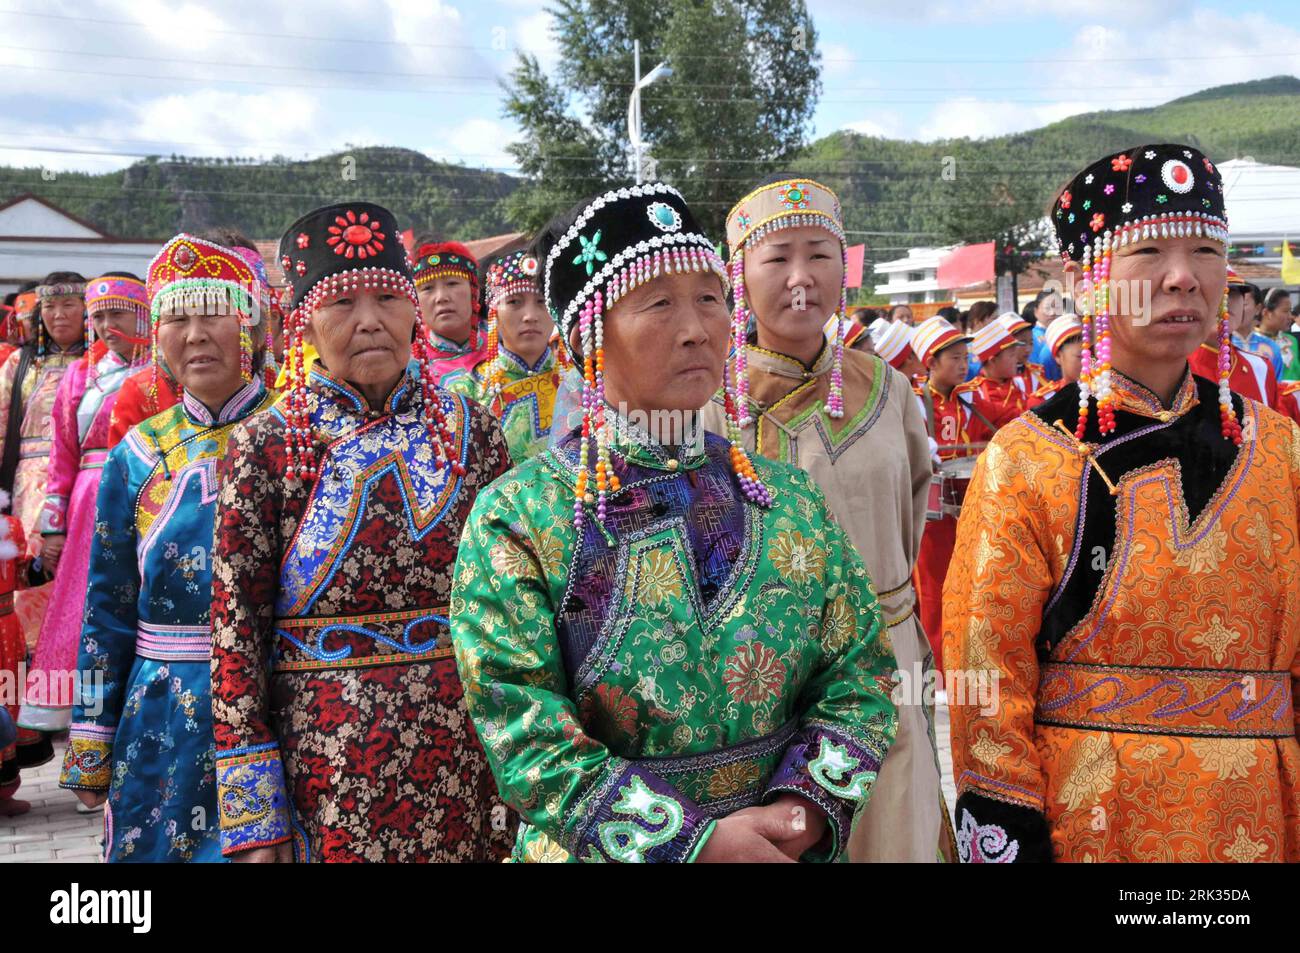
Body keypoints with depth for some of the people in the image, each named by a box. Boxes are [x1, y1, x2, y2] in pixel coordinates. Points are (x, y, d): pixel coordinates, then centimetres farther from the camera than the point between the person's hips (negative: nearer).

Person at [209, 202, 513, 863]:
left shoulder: (470, 429, 2)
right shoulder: (265, 446, -4)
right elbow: (236, 628, -5)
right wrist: (253, 818, -8)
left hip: (469, 767, 2)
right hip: (326, 768, -2)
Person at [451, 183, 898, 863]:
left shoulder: (792, 501, -2)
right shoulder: (517, 520, -13)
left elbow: (856, 673, -1)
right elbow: (524, 732, -18)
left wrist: (807, 808, -17)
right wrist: (695, 839, -24)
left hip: (789, 845, 3)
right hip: (598, 849, -3)